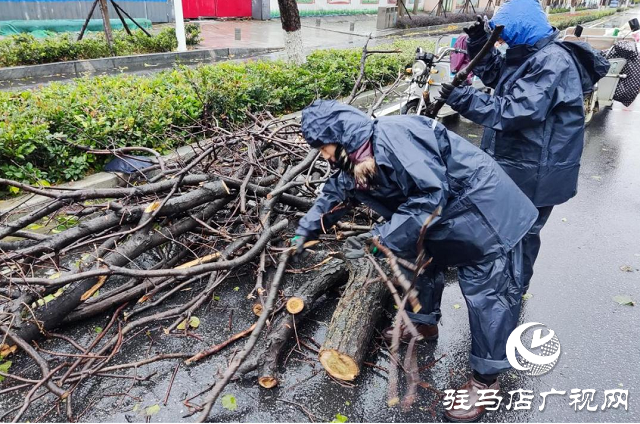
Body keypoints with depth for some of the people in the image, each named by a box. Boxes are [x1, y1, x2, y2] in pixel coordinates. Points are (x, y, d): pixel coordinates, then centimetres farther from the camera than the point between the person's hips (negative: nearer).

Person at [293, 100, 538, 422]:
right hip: (441, 216, 10)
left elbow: (431, 195, -32)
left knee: (488, 293, -1)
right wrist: (304, 232, 18)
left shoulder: (393, 135, -30)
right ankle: (424, 323, 47)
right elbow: (334, 195, 16)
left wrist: (381, 238, -28)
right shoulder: (355, 163, 0)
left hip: (484, 211, -9)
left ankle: (486, 379, 16)